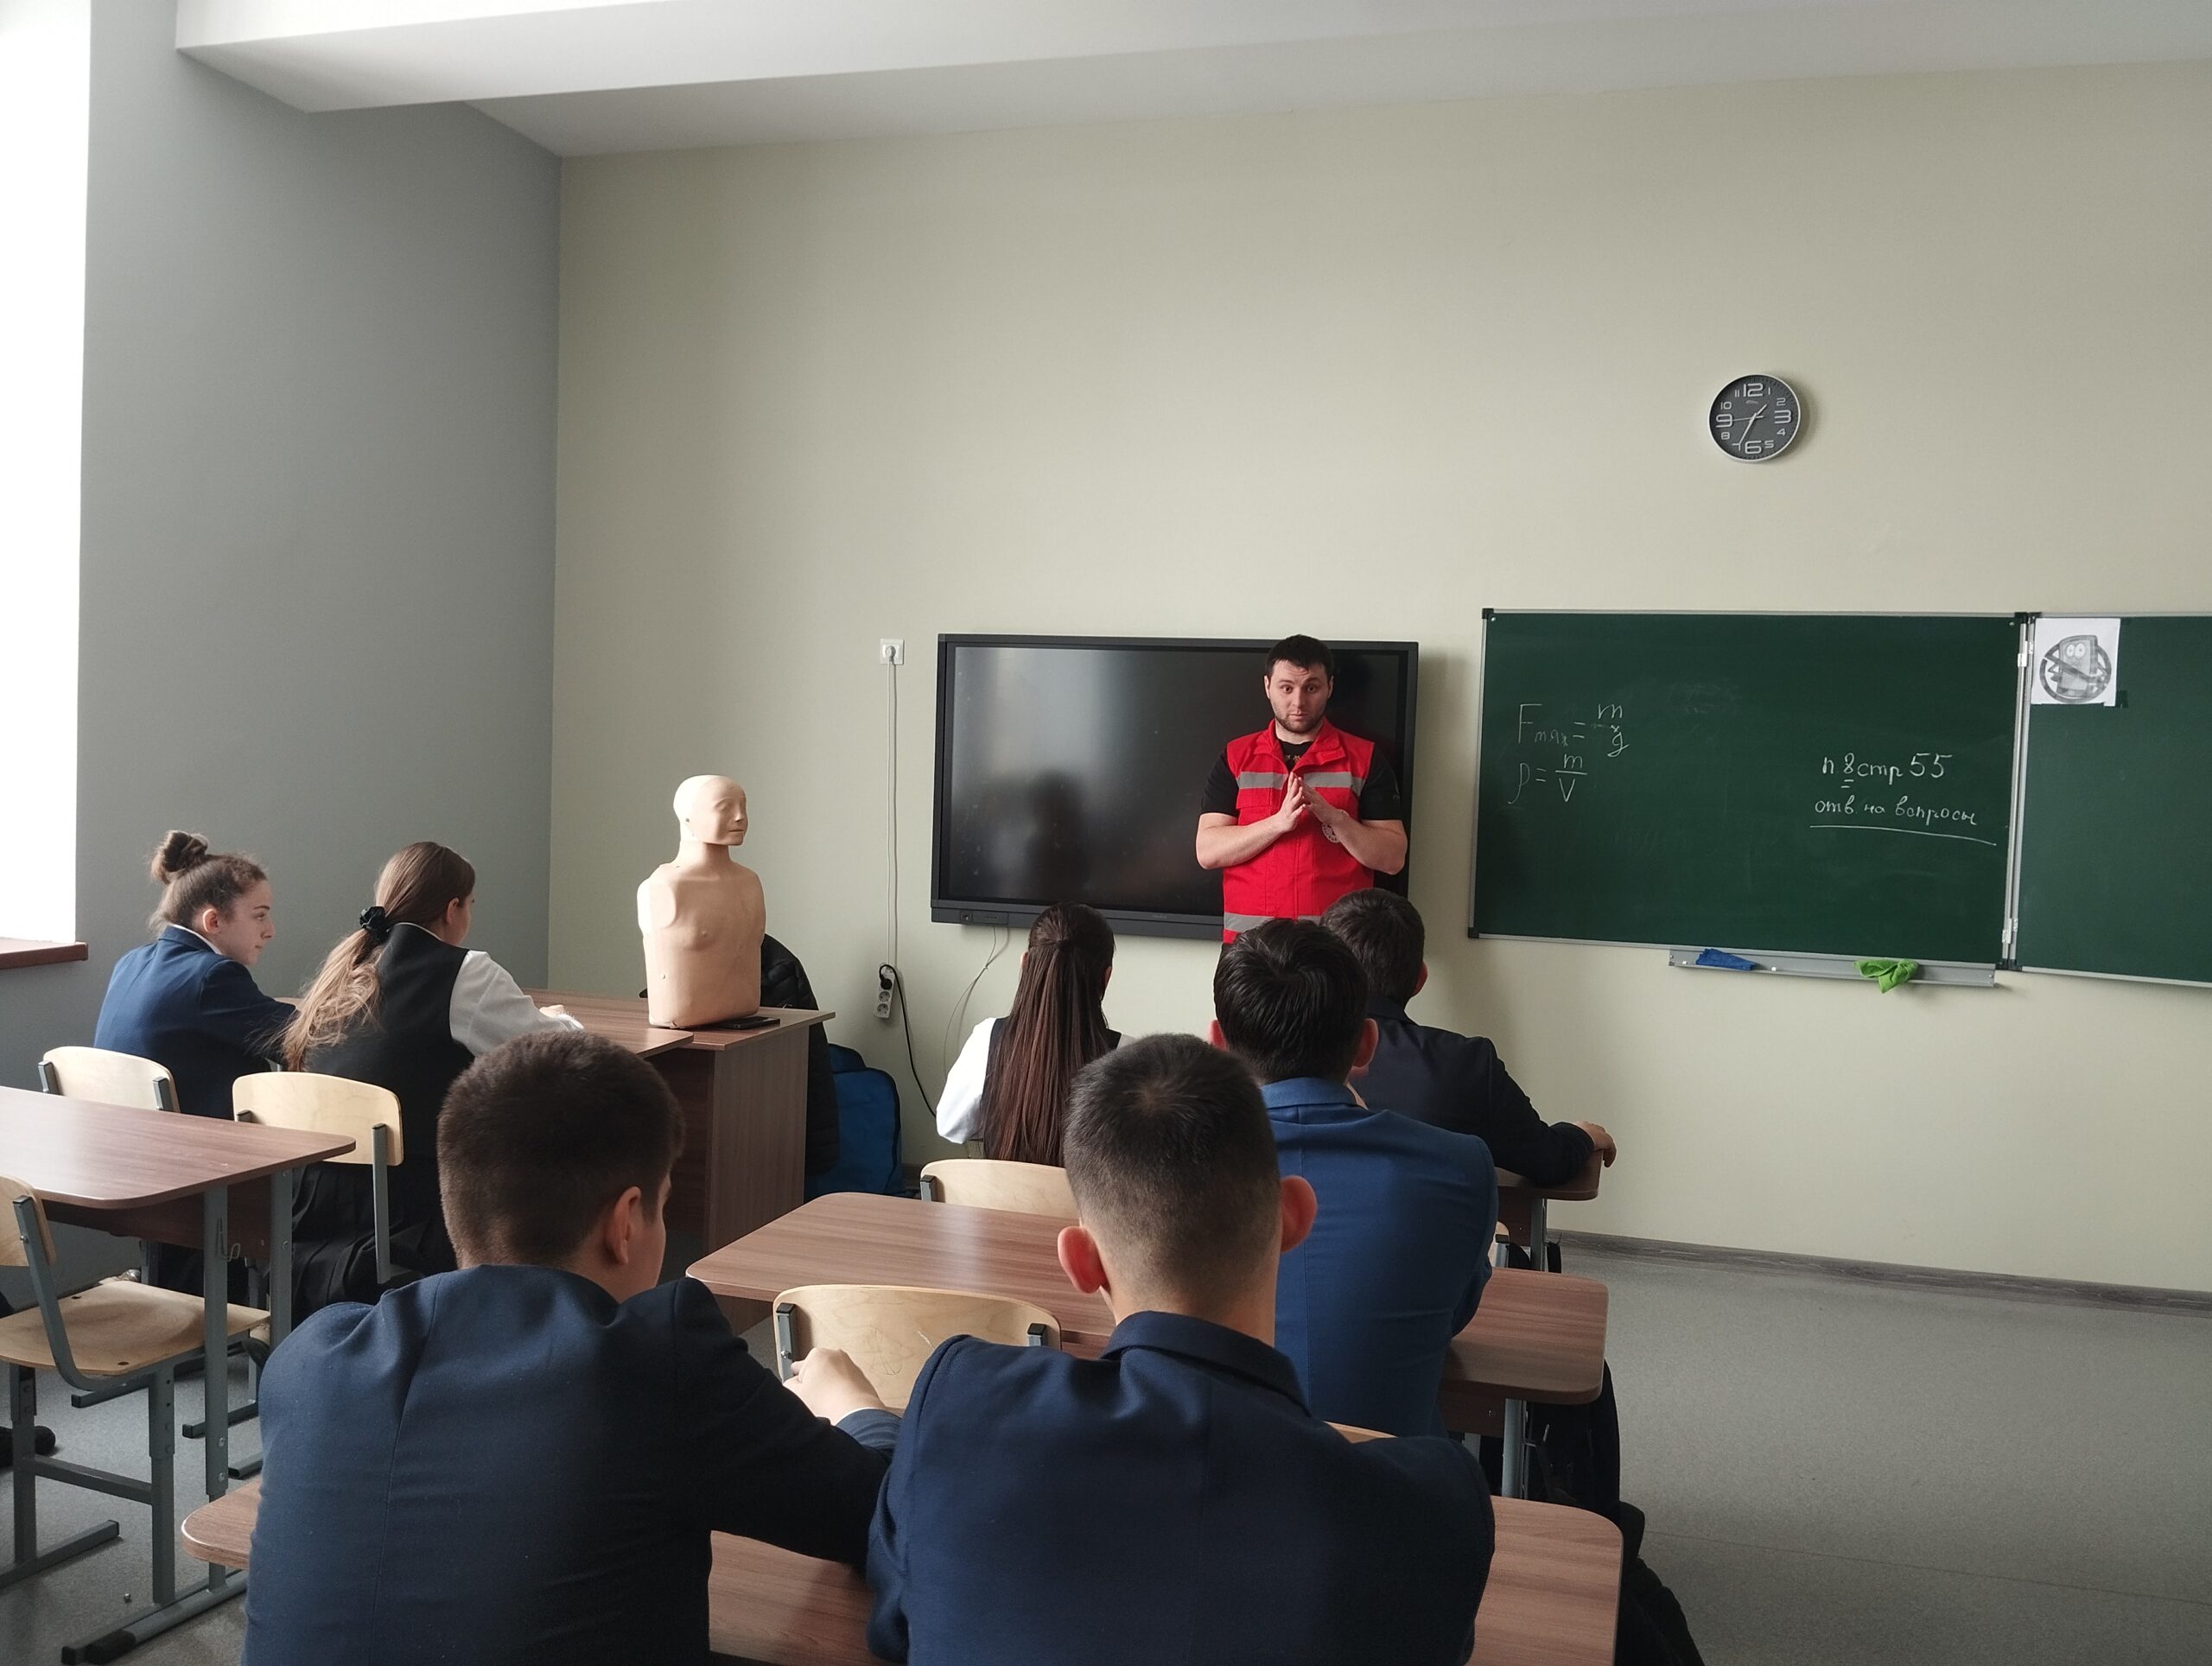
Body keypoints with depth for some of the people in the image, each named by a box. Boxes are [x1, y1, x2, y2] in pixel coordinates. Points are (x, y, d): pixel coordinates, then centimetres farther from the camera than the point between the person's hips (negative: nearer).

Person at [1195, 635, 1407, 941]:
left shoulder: (1366, 758, 2)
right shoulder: (1235, 758, 5)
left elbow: (1393, 858, -2)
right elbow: (1207, 852, -4)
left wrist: (1334, 817, -17)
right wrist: (1279, 822, -17)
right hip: (1249, 936, 1)